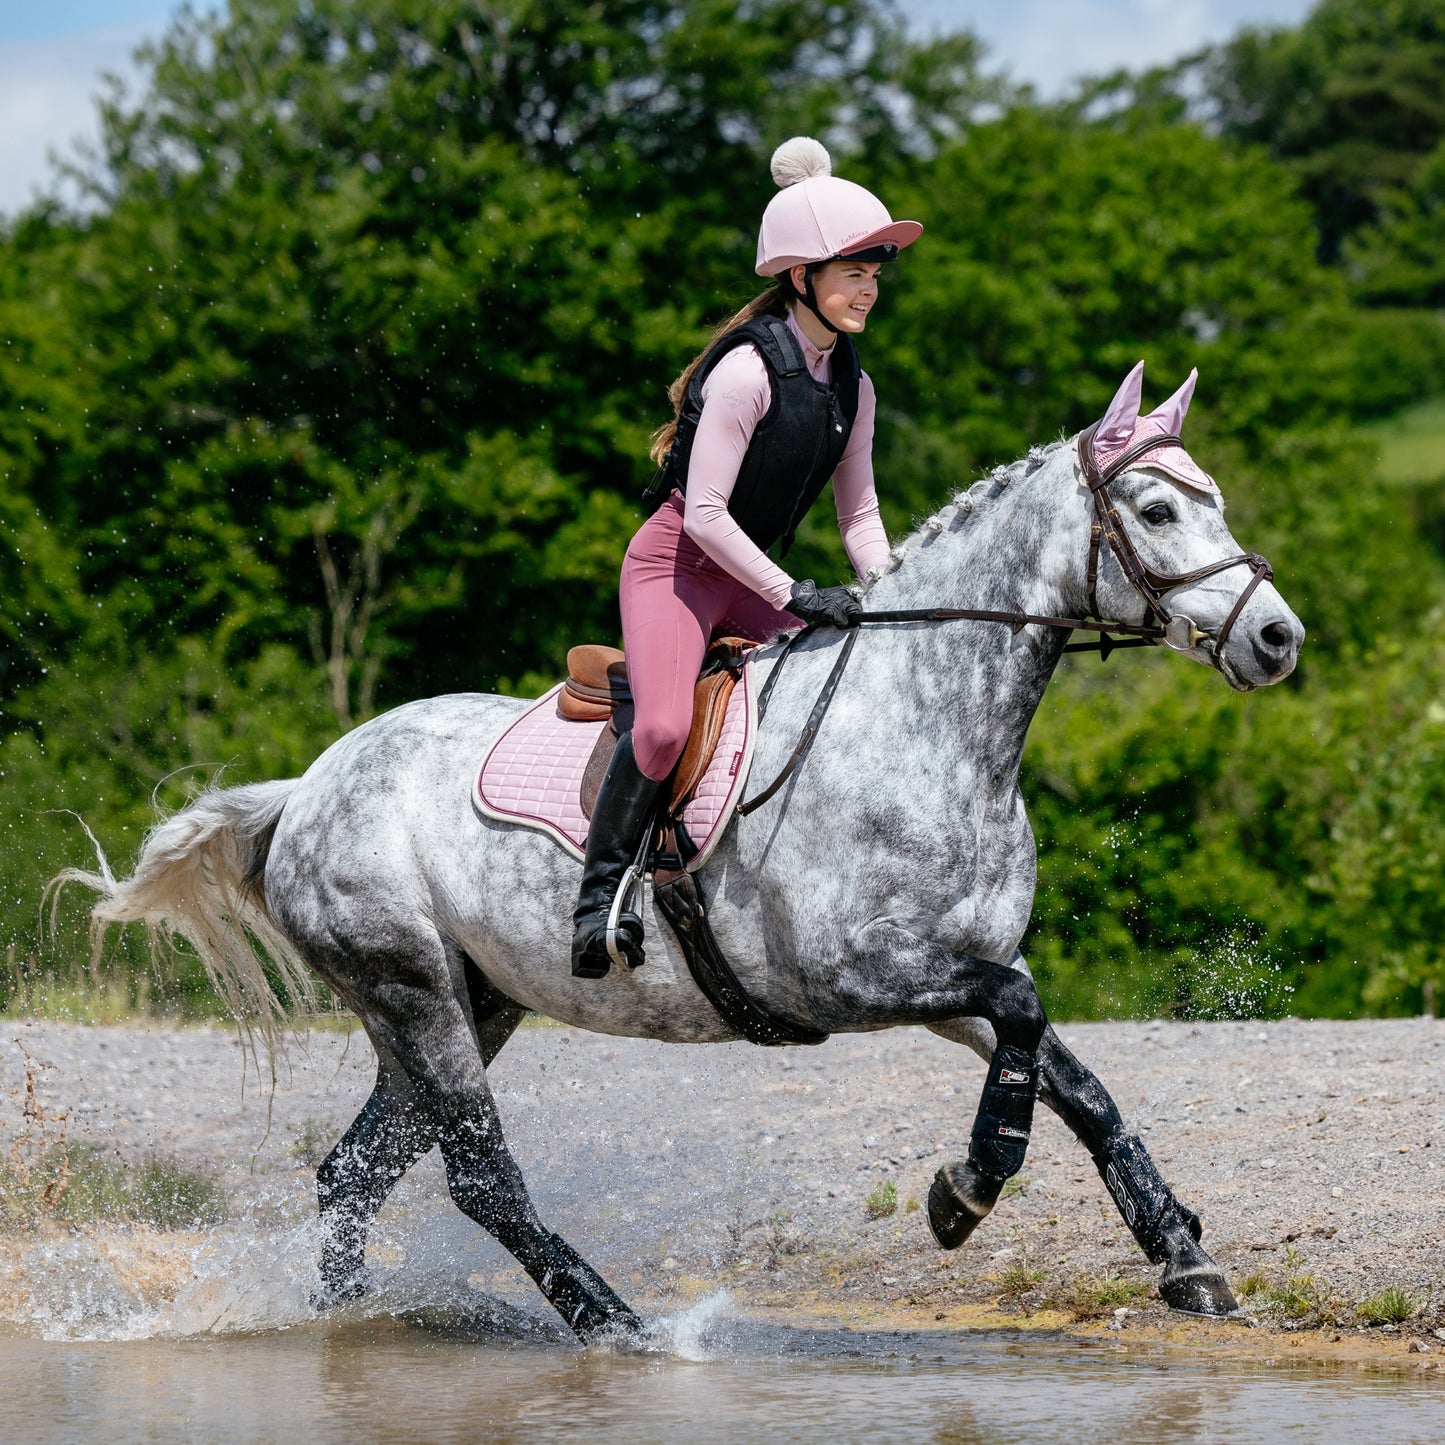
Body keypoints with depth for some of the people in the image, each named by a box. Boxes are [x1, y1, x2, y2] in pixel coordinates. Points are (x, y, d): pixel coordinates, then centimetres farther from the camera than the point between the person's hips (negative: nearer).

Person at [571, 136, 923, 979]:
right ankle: (601, 893, -18)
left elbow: (860, 515, 10)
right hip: (675, 562, -8)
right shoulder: (748, 371, -20)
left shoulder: (852, 385, 5)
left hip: (750, 573, 8)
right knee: (664, 726, -28)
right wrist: (794, 596, -22)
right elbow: (705, 513, -22)